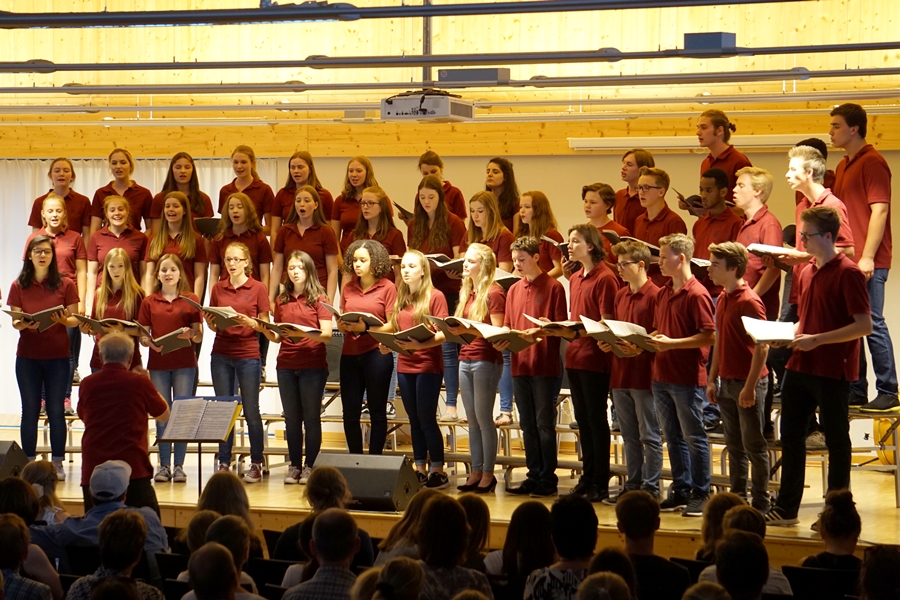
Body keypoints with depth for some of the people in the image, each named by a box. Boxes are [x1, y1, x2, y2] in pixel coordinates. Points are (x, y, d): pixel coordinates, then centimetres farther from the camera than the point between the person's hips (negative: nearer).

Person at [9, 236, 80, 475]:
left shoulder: (66, 285, 1)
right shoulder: (18, 286, 3)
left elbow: (74, 319, 1)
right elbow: (14, 321, 2)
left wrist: (64, 320, -21)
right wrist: (24, 325, -20)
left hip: (57, 356, -1)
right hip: (27, 357, 1)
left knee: (56, 410, 2)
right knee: (30, 410, 4)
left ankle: (57, 464, 8)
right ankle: (28, 463, 9)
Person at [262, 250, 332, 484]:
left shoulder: (318, 298, 0)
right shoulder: (282, 300, 11)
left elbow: (327, 334, -9)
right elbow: (277, 337, 14)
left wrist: (303, 333, -24)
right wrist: (264, 330, -7)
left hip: (313, 365, -4)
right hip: (286, 365, 4)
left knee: (311, 417, 0)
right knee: (291, 418, 7)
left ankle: (310, 467, 4)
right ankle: (294, 465, 12)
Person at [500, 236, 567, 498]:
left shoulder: (553, 287, -4)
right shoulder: (514, 290, 14)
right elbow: (508, 327, 16)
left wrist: (539, 333, -24)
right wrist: (501, 341, -4)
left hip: (545, 366, -6)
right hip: (520, 366, 6)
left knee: (544, 424, -2)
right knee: (528, 425, 10)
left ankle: (548, 479, 3)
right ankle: (534, 476, 17)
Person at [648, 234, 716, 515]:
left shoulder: (697, 294, -13)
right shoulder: (663, 293, 13)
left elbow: (709, 336, -18)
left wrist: (672, 343, -21)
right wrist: (650, 341, 3)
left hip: (687, 378, -8)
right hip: (662, 375, 8)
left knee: (693, 437, 0)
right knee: (673, 436, 12)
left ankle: (701, 495, 6)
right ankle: (681, 491, 19)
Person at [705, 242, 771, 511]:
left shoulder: (749, 301, -16)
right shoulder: (722, 299, 10)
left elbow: (762, 346, -18)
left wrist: (750, 387, -20)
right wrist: (712, 379, 14)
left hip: (748, 383, -8)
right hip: (727, 381, 8)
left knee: (754, 445, 0)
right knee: (734, 445, 12)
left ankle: (761, 502, 7)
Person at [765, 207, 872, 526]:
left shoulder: (848, 273, -13)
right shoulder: (806, 274, 11)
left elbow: (864, 325, -18)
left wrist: (817, 340, -21)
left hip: (832, 371, -8)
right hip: (800, 367, 8)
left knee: (836, 440, 2)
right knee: (791, 436, 11)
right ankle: (786, 508, 20)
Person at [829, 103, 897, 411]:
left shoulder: (872, 163, -10)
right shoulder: (843, 166, 17)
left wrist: (867, 257, -20)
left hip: (868, 262, -9)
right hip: (847, 260, 9)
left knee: (872, 324, -7)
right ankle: (856, 389, 15)